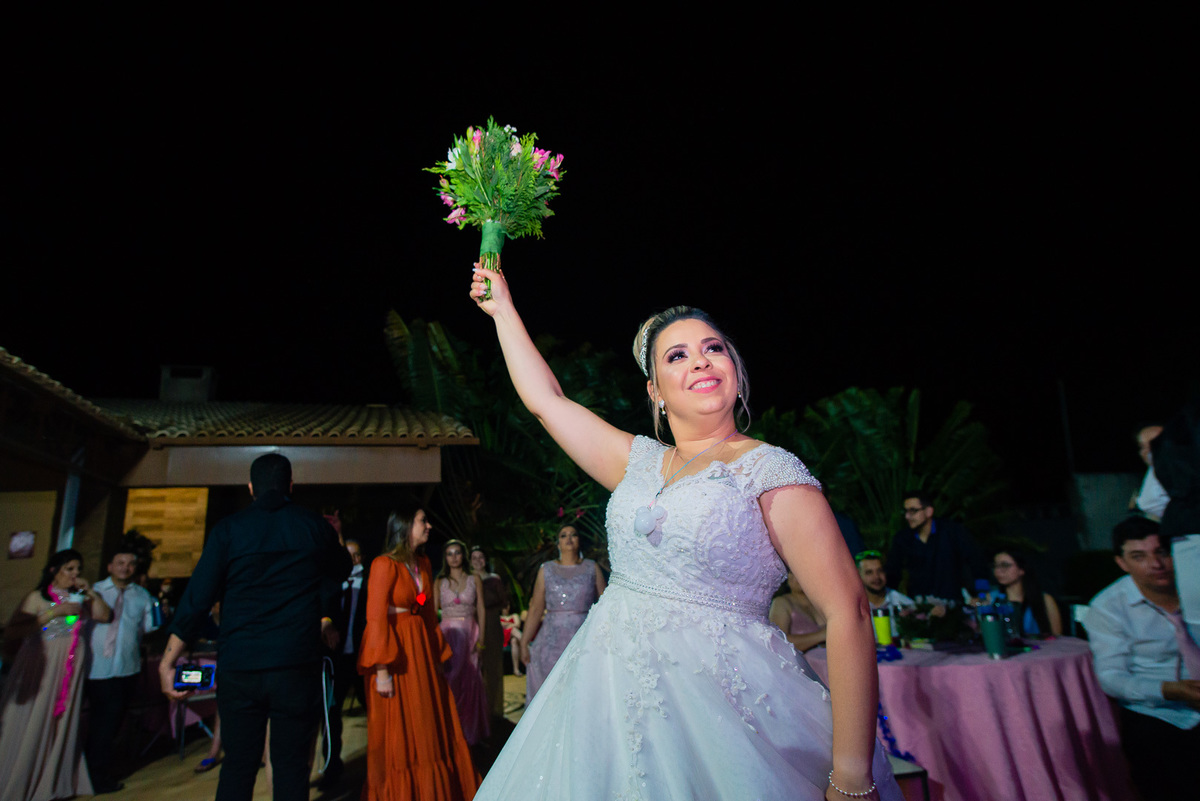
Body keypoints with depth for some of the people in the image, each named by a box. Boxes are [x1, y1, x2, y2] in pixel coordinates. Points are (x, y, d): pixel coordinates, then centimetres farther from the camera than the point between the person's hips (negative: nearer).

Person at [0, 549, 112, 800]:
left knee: (64, 724, 10)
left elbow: (105, 616, 6)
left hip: (71, 669, 4)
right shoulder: (38, 597, -3)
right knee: (32, 725, 1)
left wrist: (91, 592, -3)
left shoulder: (80, 599, 11)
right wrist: (54, 613, -19)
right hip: (40, 668, -4)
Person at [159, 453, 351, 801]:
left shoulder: (229, 528, -1)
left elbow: (196, 599, -3)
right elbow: (342, 569, 19)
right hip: (297, 667, -1)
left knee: (237, 765, 13)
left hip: (238, 669, 1)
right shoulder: (316, 527, 0)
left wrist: (167, 663, 4)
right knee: (292, 766, 8)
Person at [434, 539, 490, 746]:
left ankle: (470, 732, 18)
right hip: (447, 633, 0)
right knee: (449, 680, -3)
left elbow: (481, 610, 4)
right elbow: (433, 611, 4)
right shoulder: (440, 582, 5)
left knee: (470, 680, 2)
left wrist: (481, 637, -4)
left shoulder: (474, 580, 5)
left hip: (469, 633, 0)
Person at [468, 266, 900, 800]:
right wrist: (503, 310, 19)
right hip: (614, 695, 5)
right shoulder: (640, 461, 7)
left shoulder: (768, 469, -9)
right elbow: (545, 400, 14)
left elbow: (847, 613, -14)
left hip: (721, 701, -5)